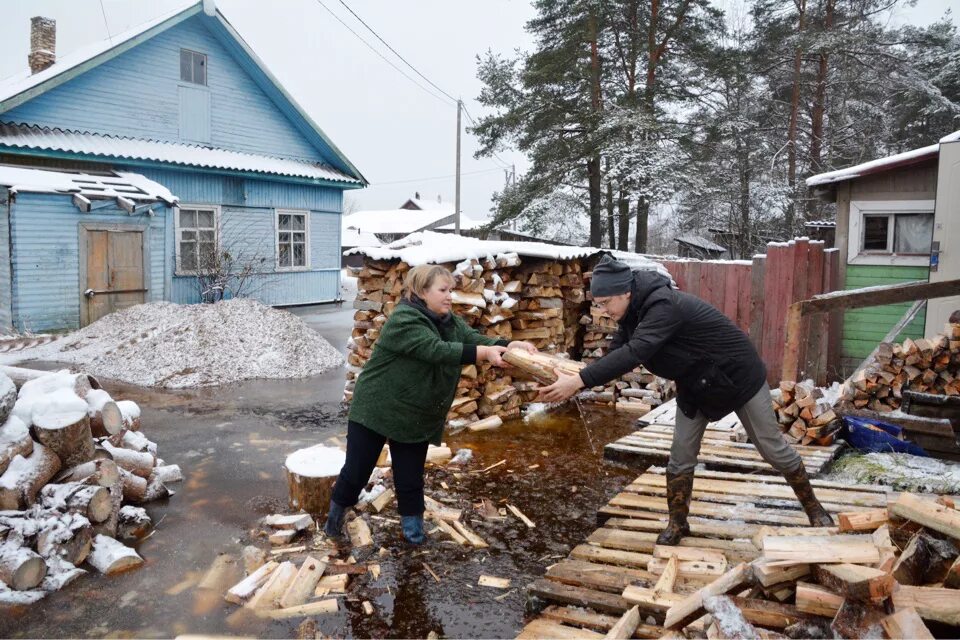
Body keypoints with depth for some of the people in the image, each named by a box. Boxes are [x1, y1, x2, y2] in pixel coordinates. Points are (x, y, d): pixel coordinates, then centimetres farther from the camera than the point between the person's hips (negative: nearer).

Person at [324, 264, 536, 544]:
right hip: (375, 411, -5)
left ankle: (412, 524, 27)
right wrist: (485, 353, -40)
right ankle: (337, 512, 32)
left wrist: (510, 346, -30)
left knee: (410, 479, 9)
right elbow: (436, 350, -35)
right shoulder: (403, 320, -24)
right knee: (356, 471, 7)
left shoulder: (450, 323, 2)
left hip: (417, 418, 6)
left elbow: (477, 339, -11)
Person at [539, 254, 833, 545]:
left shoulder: (665, 305, -37)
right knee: (681, 454, 2)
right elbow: (616, 353, -11)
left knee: (773, 448, 8)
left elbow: (634, 353, -48)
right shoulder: (633, 312, -9)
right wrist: (575, 375, -27)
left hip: (738, 376, -7)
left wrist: (579, 381, -53)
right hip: (695, 385, 7)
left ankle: (813, 508, 30)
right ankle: (677, 523, 18)